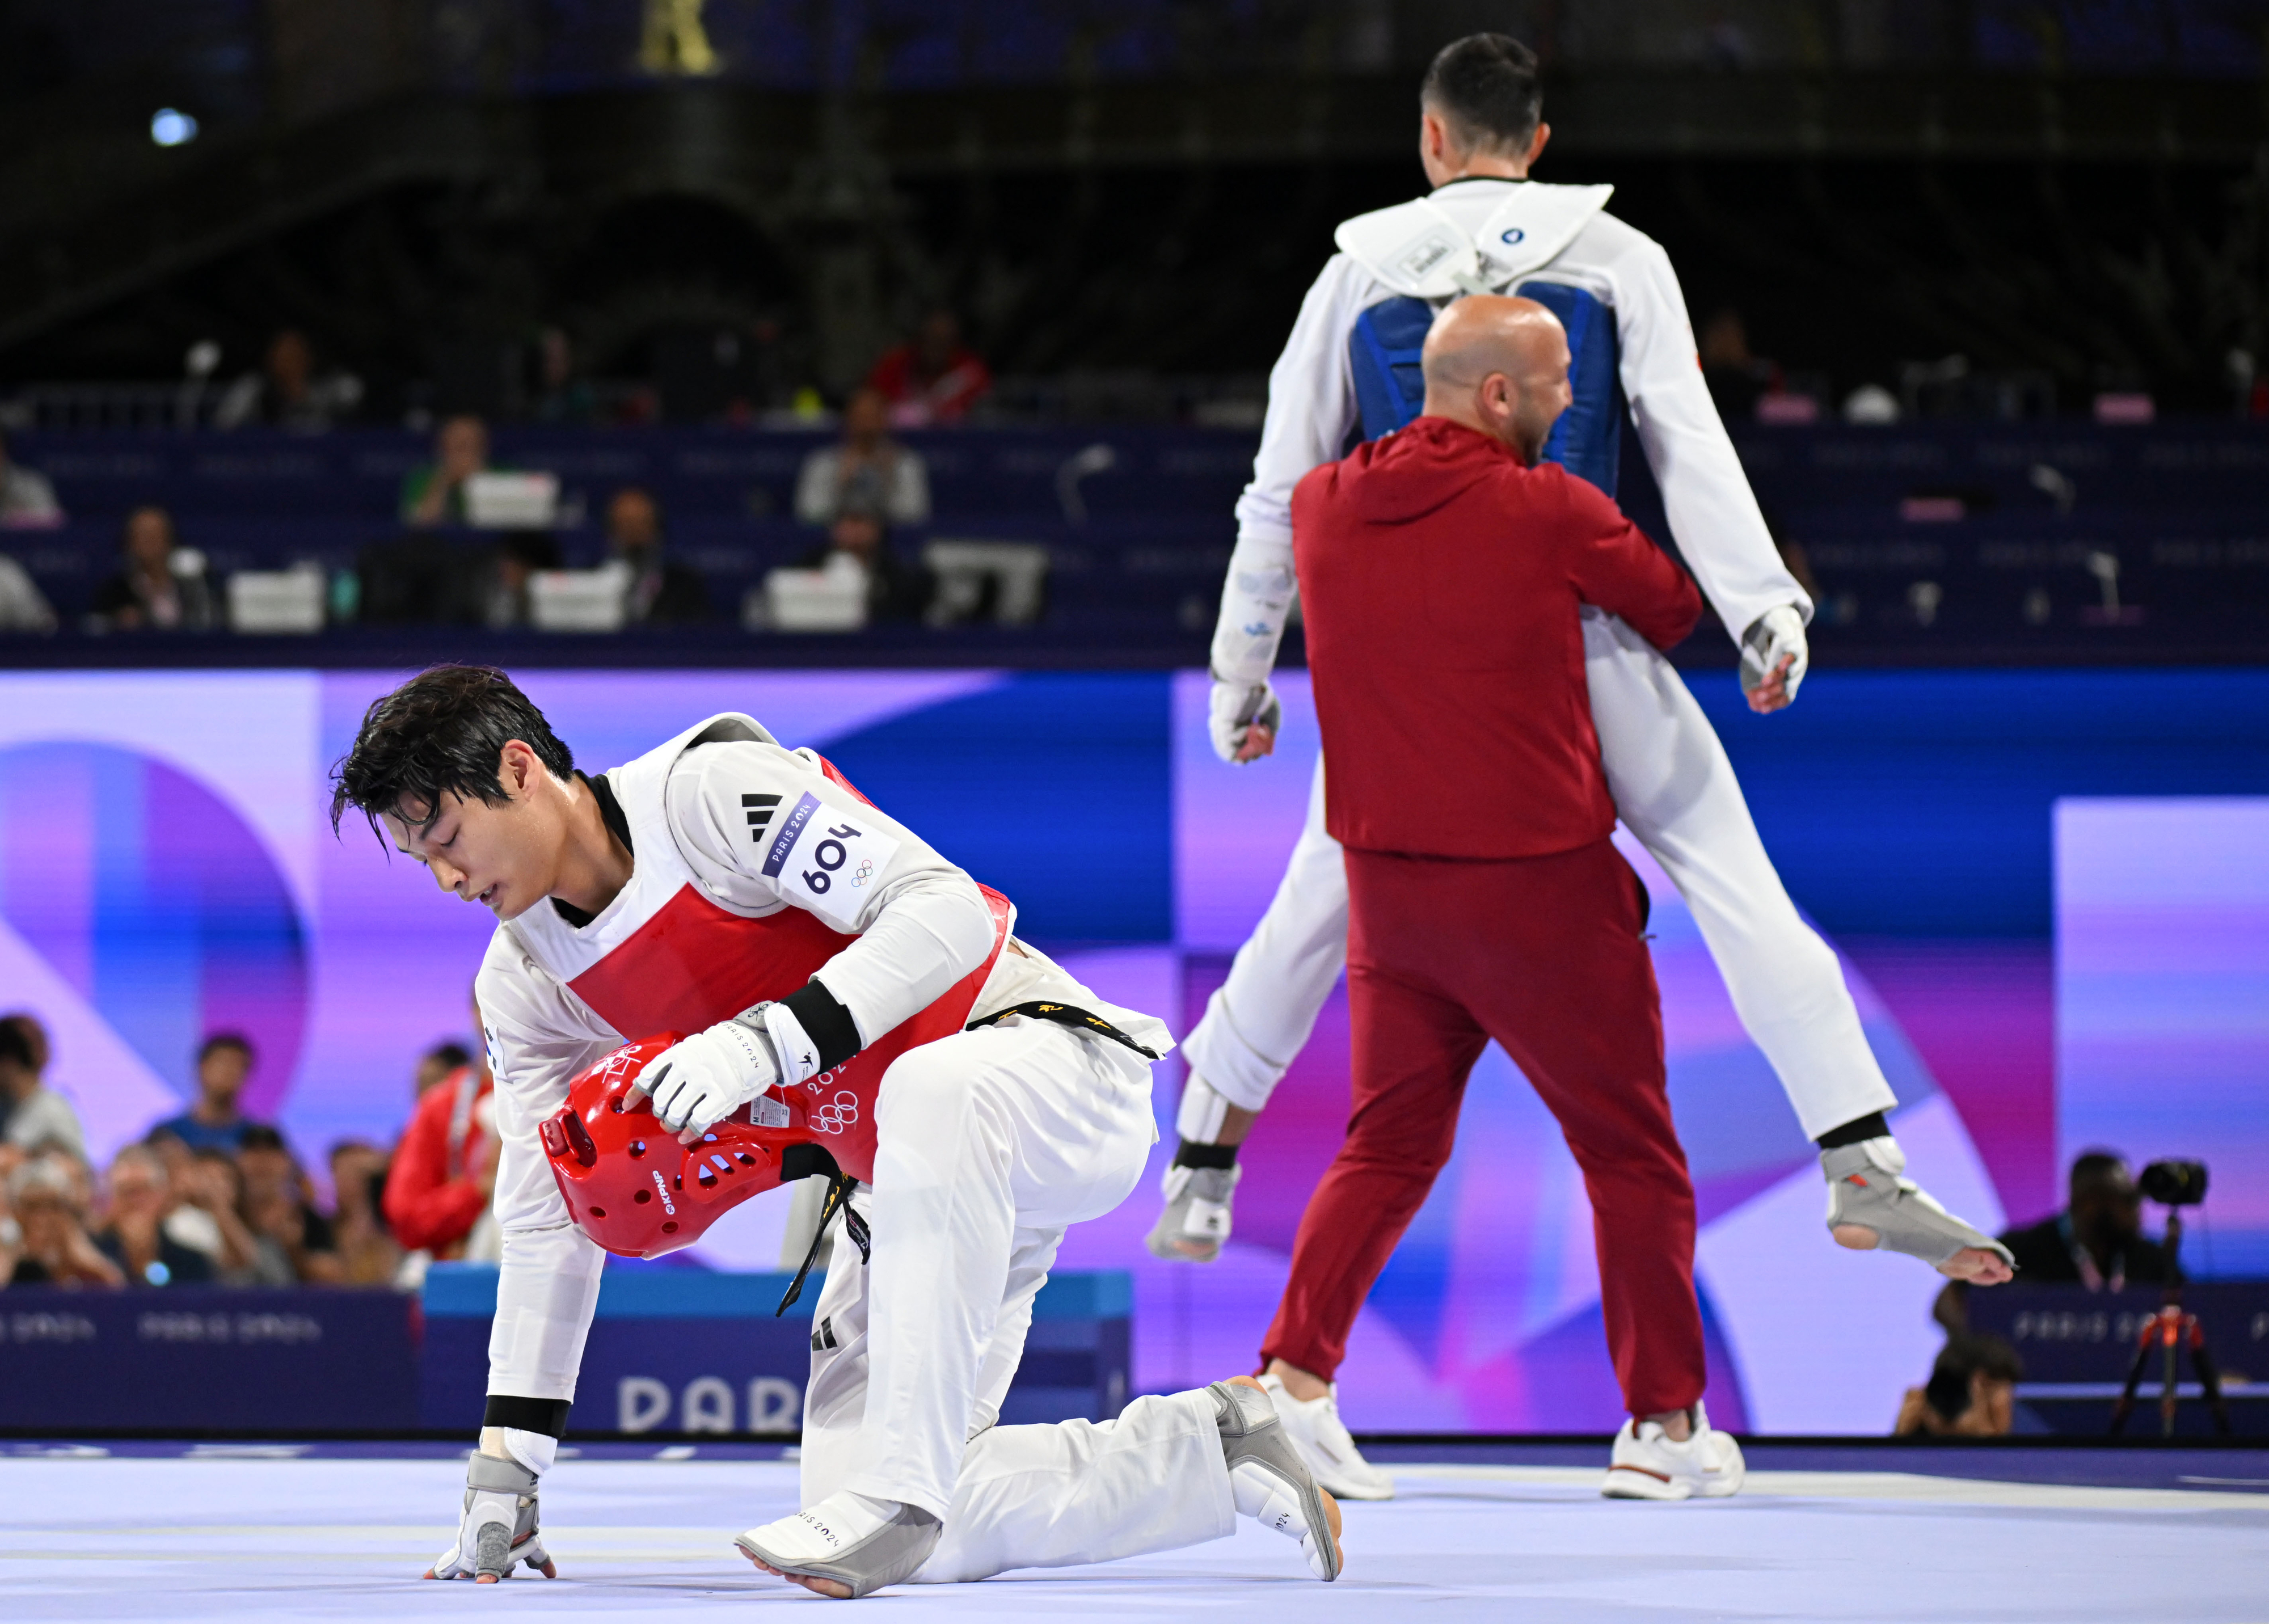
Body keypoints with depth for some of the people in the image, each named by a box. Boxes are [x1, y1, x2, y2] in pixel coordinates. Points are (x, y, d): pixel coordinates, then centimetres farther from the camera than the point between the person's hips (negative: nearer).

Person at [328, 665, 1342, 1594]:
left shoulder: (710, 790, -20)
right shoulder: (526, 983, 3)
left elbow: (949, 912, -27)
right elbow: (546, 1215, 9)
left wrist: (765, 1040, -36)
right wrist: (505, 1468, 5)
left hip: (1050, 1071, -8)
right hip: (913, 1174, 8)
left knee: (934, 1088, -44)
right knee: (914, 1534, -6)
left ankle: (900, 1492, -40)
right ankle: (1212, 1455, 10)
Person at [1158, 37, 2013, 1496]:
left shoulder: (1361, 272, 7)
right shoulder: (1618, 261, 4)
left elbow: (1285, 488, 9)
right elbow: (1689, 447, -7)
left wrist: (1242, 670, 17)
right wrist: (1764, 611, -11)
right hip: (1578, 635, -2)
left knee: (1323, 904, 16)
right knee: (1730, 873, -1)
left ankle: (1200, 1170, 22)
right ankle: (1861, 1158, -13)